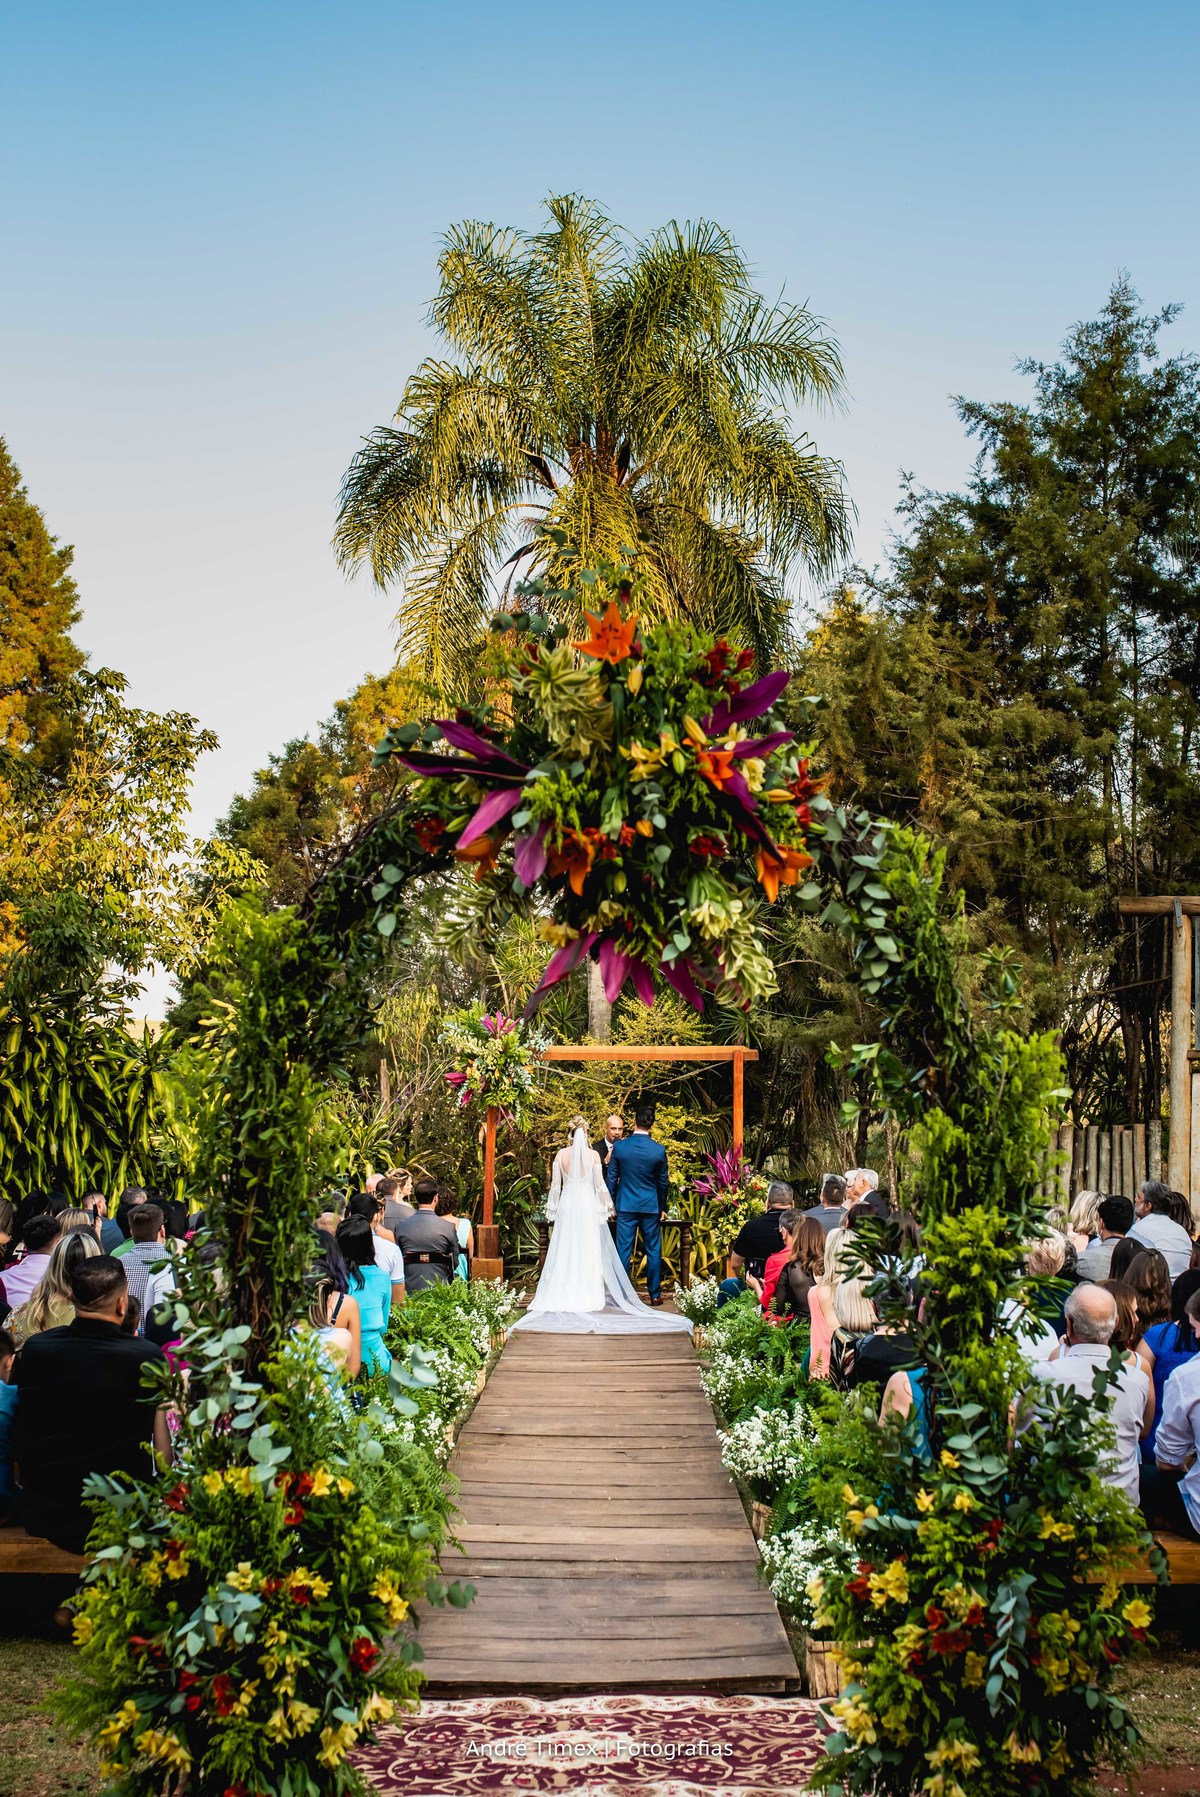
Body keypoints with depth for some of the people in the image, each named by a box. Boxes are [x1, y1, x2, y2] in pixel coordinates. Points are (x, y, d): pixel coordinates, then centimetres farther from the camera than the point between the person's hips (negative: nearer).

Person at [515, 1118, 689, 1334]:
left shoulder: (561, 1154, -1)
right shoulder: (593, 1155, -6)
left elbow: (555, 1184, 2)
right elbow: (599, 1184, -5)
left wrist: (552, 1209, 11)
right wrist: (607, 1205, 7)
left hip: (567, 1205, 2)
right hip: (588, 1205, -1)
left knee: (564, 1252, 7)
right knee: (588, 1252, 4)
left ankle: (562, 1295, 7)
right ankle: (587, 1296, 4)